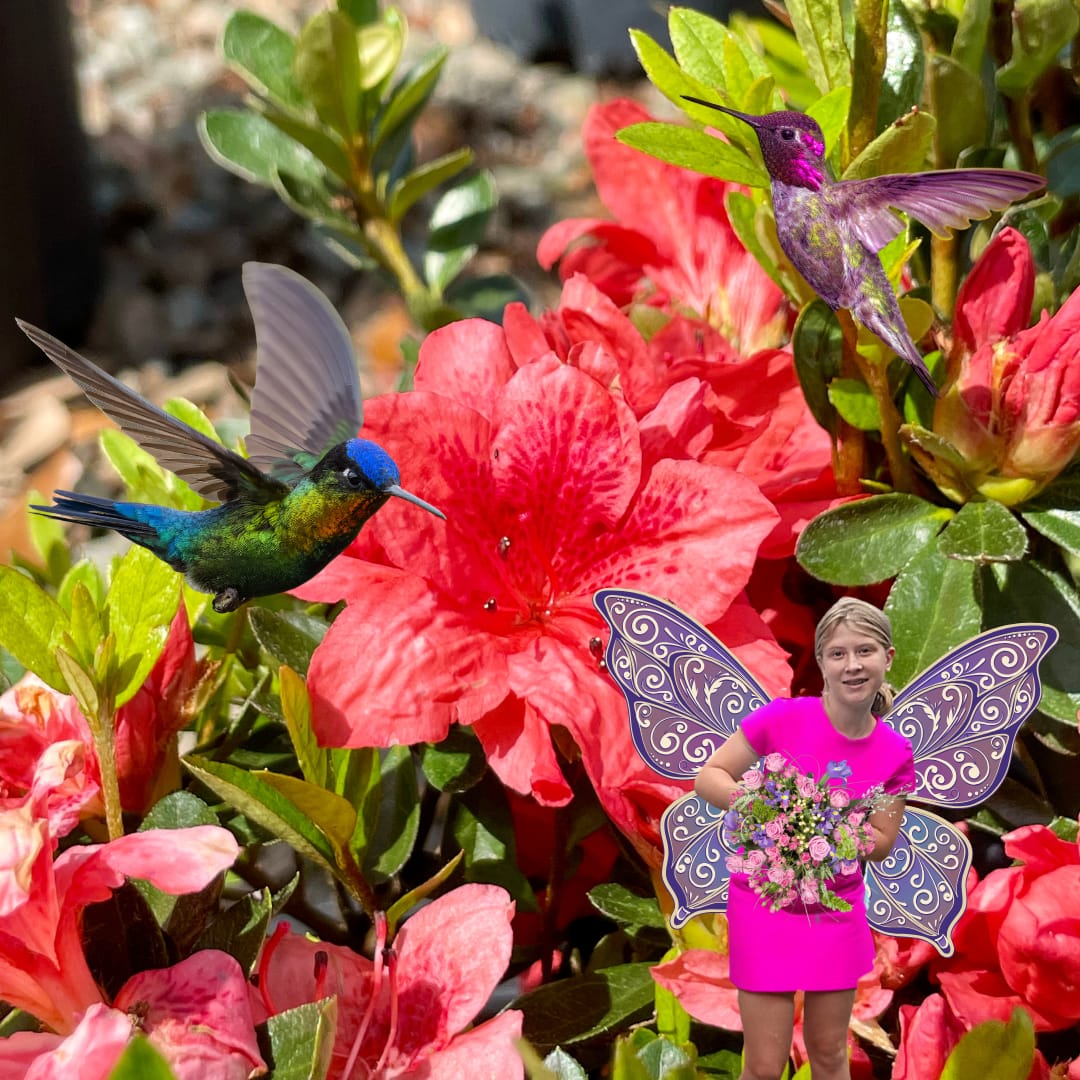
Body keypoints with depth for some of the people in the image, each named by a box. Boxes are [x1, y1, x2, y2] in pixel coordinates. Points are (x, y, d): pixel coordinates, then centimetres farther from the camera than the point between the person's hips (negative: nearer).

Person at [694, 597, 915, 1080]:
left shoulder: (894, 753, -8)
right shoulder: (783, 718, -18)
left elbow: (882, 843, 0)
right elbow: (707, 777, -10)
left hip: (837, 910, 3)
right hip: (766, 902, -3)